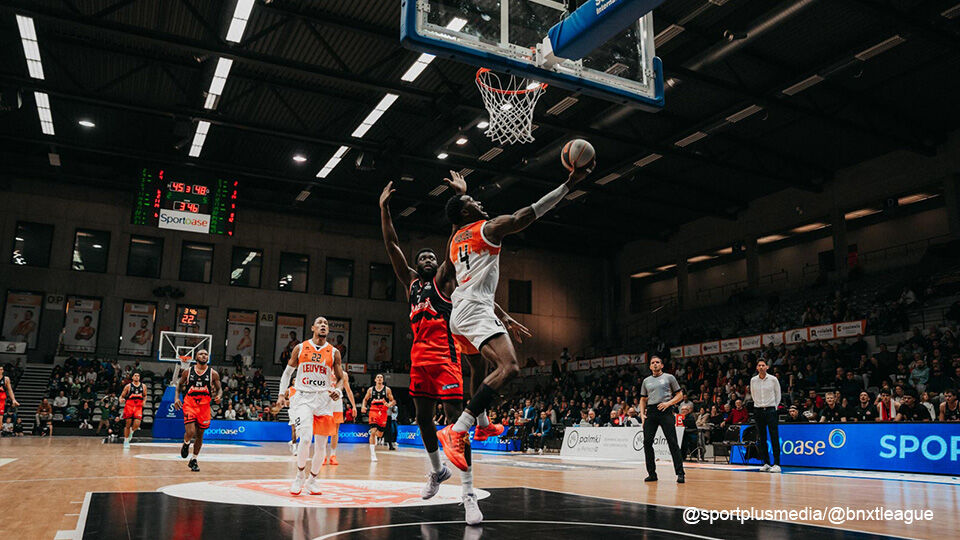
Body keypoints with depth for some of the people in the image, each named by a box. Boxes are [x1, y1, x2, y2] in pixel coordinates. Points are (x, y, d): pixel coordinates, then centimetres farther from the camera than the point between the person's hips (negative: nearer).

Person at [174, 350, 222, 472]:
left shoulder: (213, 374, 0)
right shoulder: (187, 372, 1)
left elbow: (219, 389, 6)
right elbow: (179, 386, 13)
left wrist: (219, 396, -16)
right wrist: (176, 397, -4)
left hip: (204, 407, 1)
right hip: (189, 405, -1)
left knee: (200, 435, 8)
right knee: (190, 432, -17)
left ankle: (193, 460, 25)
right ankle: (186, 444, 19)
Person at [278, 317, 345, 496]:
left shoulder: (334, 352, 6)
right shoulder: (300, 348, 5)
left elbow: (340, 378, 12)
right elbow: (288, 371, 15)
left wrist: (337, 391, -7)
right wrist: (282, 392, 5)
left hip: (324, 399, 2)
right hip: (303, 397, -2)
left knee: (321, 444, 4)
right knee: (305, 438, -19)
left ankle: (312, 479, 24)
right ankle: (299, 476, 5)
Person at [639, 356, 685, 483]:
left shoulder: (669, 377, 9)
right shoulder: (646, 381, 19)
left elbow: (680, 395, 6)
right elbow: (643, 399, 22)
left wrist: (668, 403, -10)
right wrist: (642, 414, 7)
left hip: (665, 411, -4)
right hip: (650, 412, 4)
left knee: (672, 442, -10)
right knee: (647, 442, -2)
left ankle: (680, 473, -7)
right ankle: (652, 473, 7)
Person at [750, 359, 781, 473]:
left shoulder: (773, 379, -3)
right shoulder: (753, 380, 4)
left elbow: (778, 394, 8)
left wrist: (774, 407, 4)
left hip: (770, 410, -3)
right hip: (758, 411, 3)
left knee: (774, 438, -7)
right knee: (762, 439, 5)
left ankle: (776, 464, -7)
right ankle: (766, 463, 11)